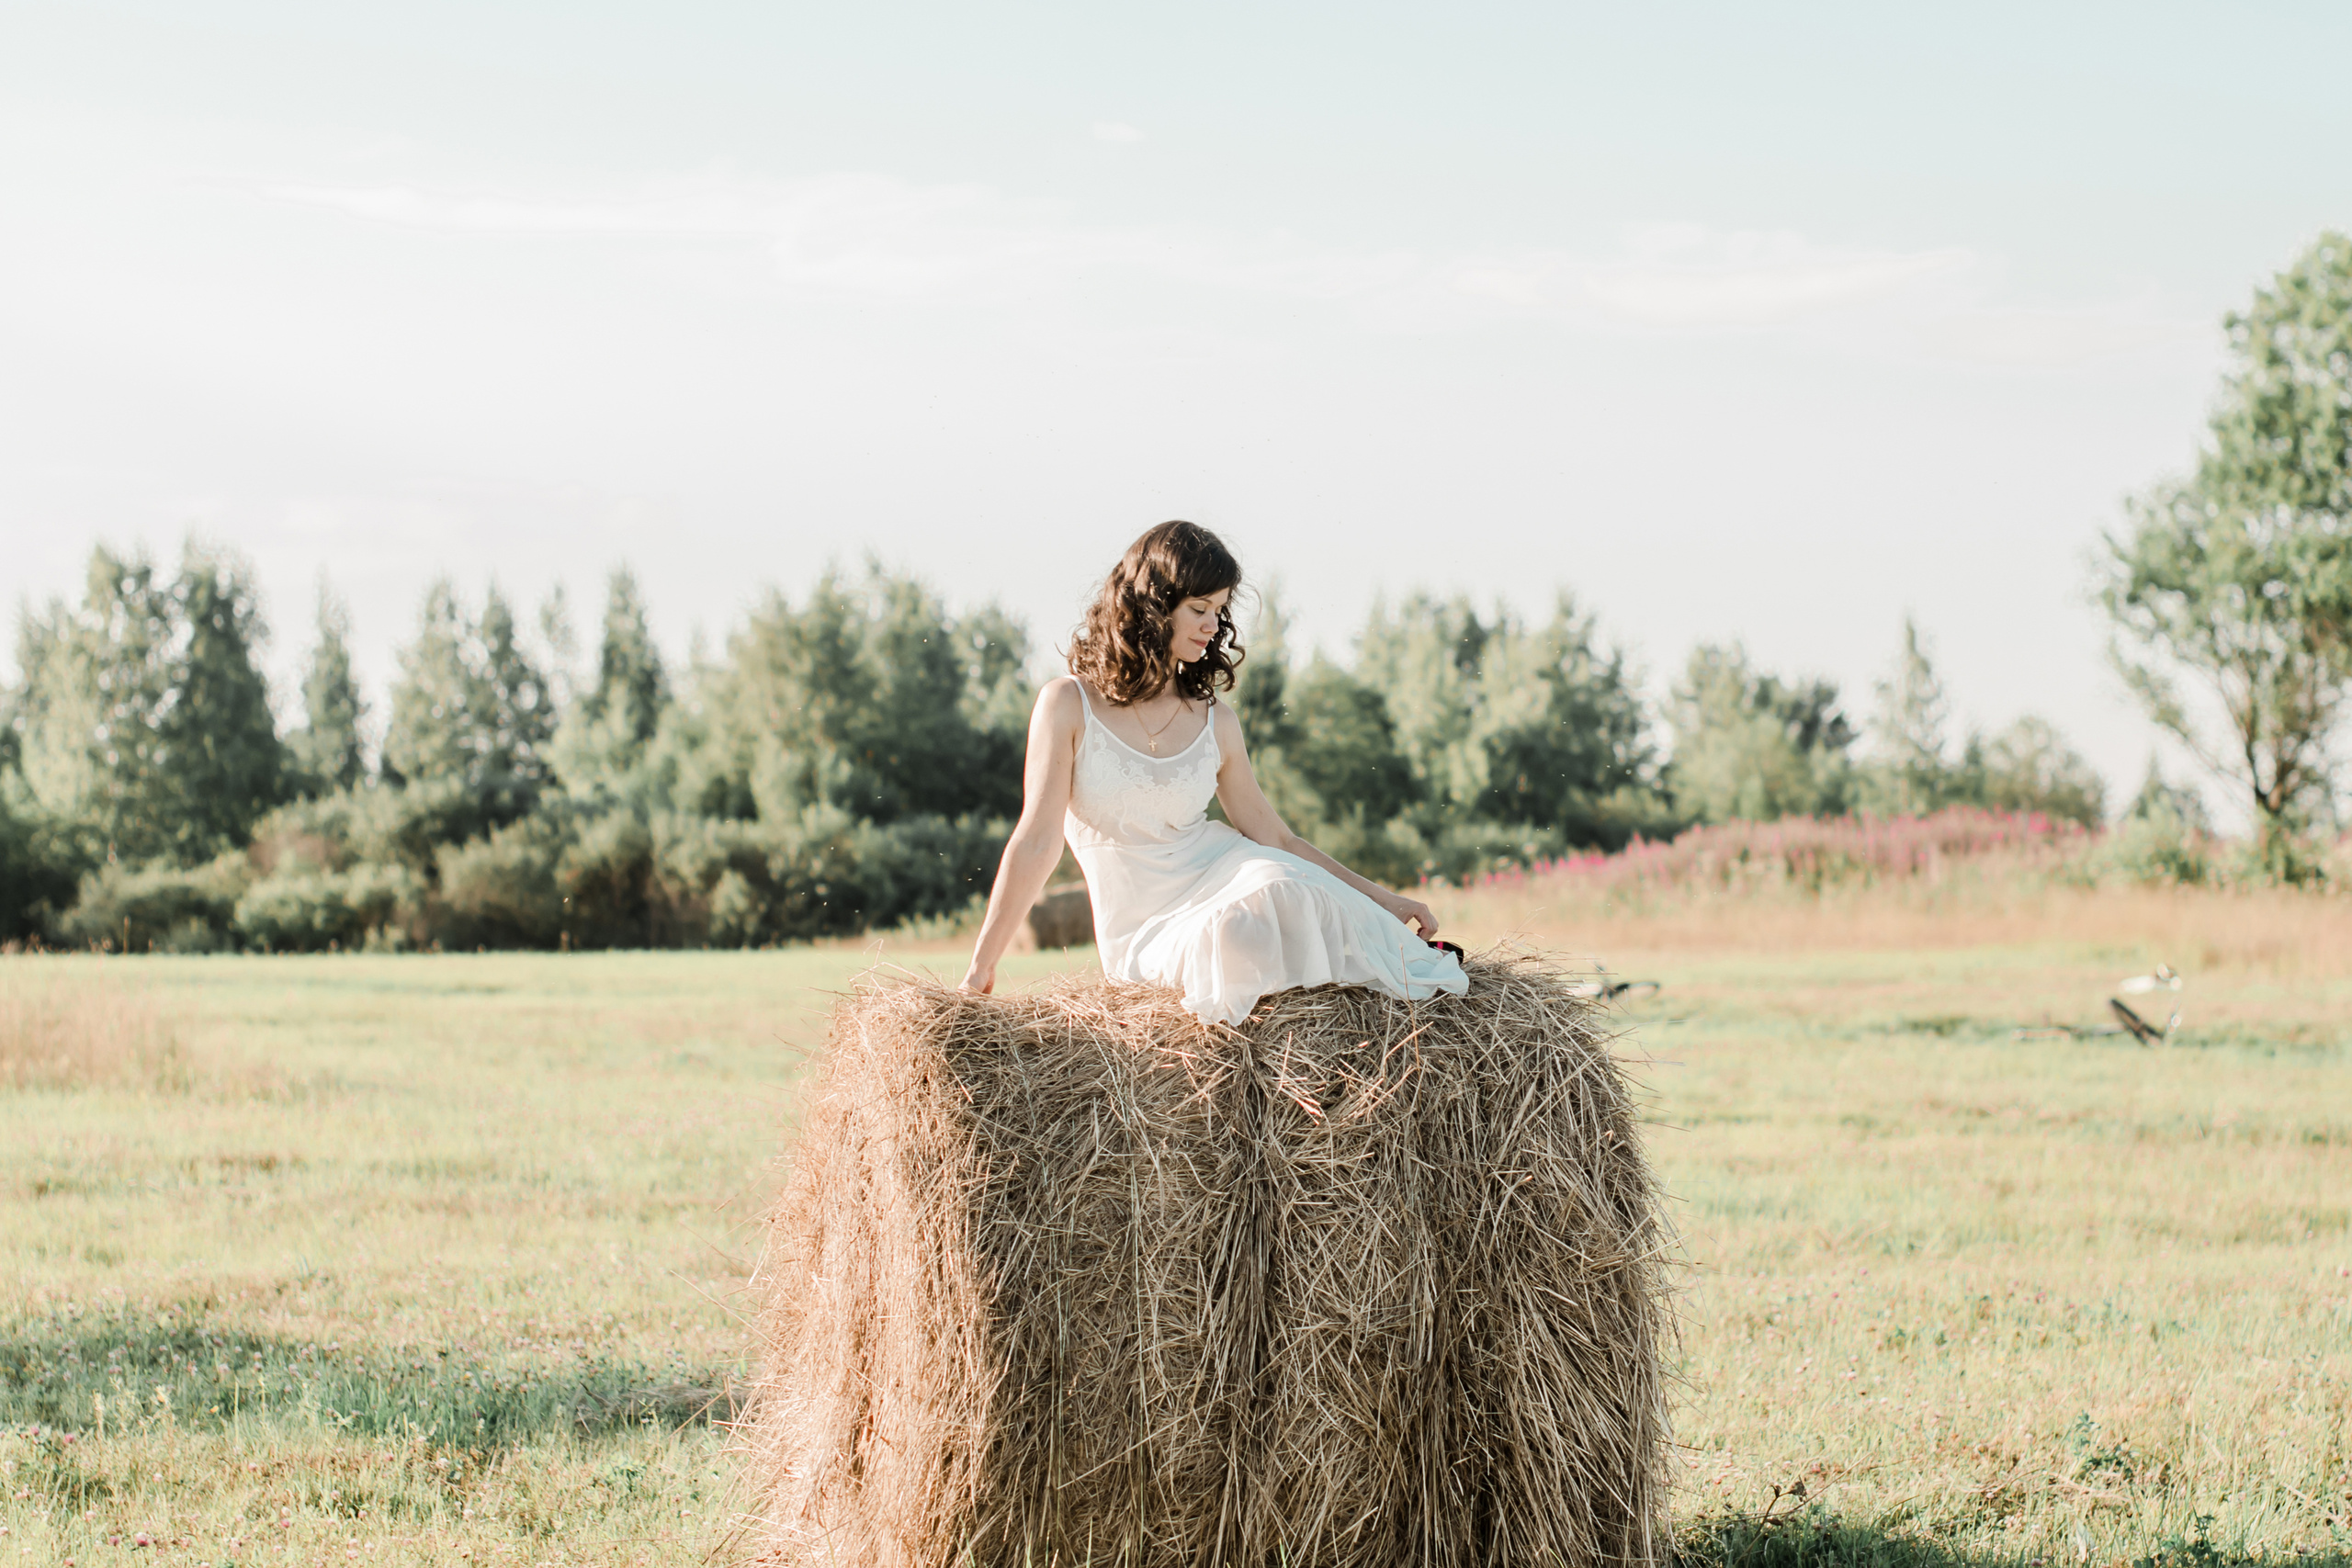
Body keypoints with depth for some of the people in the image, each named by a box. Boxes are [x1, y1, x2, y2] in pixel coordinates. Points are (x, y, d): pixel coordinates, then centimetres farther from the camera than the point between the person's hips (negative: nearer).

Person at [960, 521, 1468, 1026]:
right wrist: (981, 969, -10)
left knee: (1274, 885, -34)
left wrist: (1381, 899, 5)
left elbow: (1274, 837, 10)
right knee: (1239, 932, -35)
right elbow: (1038, 841, -7)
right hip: (1145, 933, -2)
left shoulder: (1215, 722, 6)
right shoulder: (1068, 705, -5)